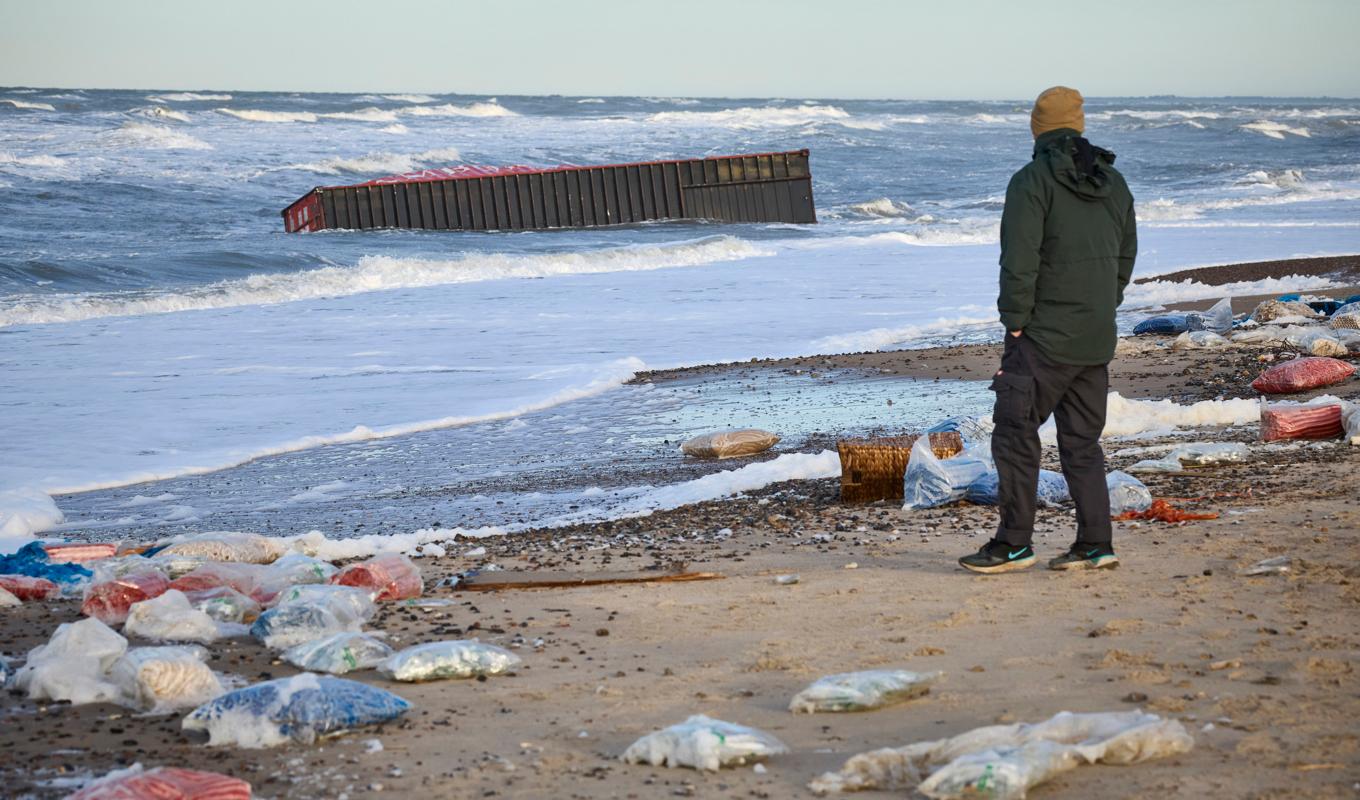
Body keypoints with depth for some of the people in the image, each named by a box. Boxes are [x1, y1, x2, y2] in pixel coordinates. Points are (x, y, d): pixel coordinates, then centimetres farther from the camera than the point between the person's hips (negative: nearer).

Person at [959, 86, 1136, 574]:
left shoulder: (1032, 181, -11)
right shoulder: (1113, 183, 11)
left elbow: (1020, 260, -17)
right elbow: (1126, 255, 18)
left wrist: (1016, 322, -10)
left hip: (1045, 337, -7)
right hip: (1097, 340, 7)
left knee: (1015, 433, 1)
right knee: (1082, 441, 12)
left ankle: (1014, 544, 2)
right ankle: (1095, 545, 10)